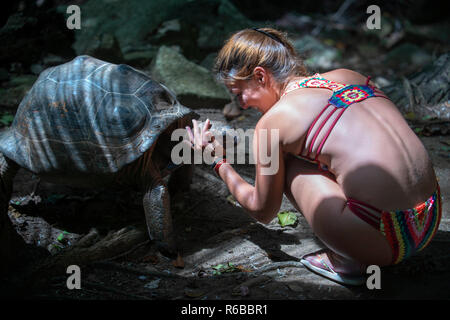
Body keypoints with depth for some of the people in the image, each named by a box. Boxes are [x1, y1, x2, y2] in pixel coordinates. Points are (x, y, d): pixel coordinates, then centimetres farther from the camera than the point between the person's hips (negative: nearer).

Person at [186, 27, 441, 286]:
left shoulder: (272, 122, -5)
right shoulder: (348, 75, 11)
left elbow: (263, 212, 10)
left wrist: (219, 161, 24)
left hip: (390, 241, -7)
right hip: (432, 219, 7)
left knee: (287, 165, 7)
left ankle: (347, 260, 5)